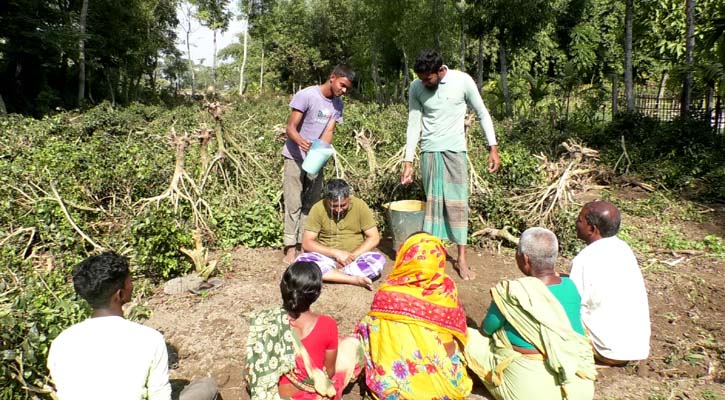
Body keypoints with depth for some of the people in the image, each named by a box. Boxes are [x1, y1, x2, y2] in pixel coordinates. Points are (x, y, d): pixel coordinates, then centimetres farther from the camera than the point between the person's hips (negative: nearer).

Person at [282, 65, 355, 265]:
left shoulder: (337, 104, 1)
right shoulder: (306, 95, -17)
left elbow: (329, 132, -7)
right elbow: (291, 127, -19)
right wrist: (301, 142, -40)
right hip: (295, 158, -5)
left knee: (312, 203, 6)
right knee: (294, 203, -6)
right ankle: (291, 247, -2)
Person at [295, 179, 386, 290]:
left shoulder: (360, 206, -8)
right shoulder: (318, 209, -8)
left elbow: (374, 238, -6)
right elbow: (306, 243, -10)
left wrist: (352, 256, -18)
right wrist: (336, 253, -21)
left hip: (356, 257, 0)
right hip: (327, 257, 1)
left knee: (378, 260, -30)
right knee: (301, 261, -30)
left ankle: (329, 273, -22)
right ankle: (355, 279, -29)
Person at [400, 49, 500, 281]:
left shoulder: (462, 81, -10)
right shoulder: (416, 88, -4)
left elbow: (482, 114, -1)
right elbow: (413, 124, 0)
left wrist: (493, 148, -5)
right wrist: (408, 161, -3)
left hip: (455, 150, -1)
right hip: (429, 151, 2)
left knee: (457, 202, -2)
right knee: (433, 201, 2)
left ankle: (462, 259, 4)